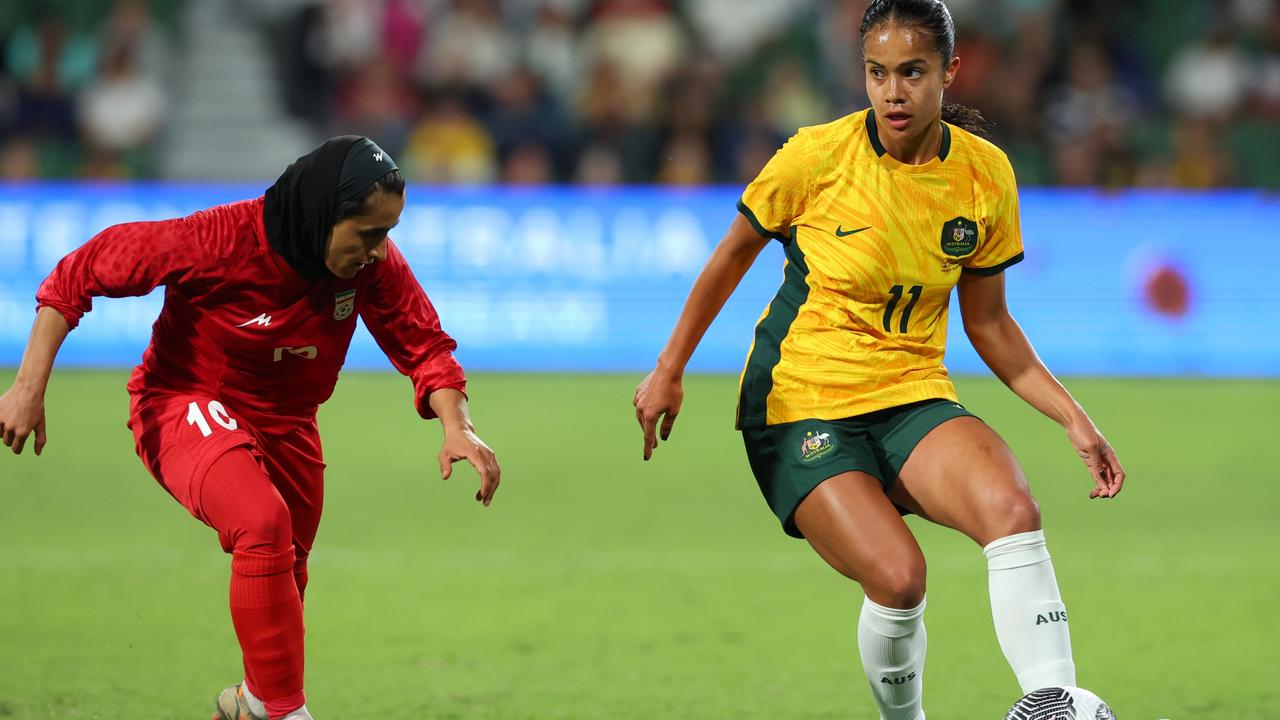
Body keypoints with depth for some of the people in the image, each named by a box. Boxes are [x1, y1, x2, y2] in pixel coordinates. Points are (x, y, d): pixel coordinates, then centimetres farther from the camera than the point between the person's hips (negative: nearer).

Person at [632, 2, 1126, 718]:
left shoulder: (987, 174, 0)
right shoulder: (819, 156, -11)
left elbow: (988, 323, 11)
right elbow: (734, 254, 6)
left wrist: (1074, 418, 4)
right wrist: (670, 371, 8)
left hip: (913, 398, 3)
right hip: (801, 404, -3)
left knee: (1013, 510, -29)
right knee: (898, 577, -25)